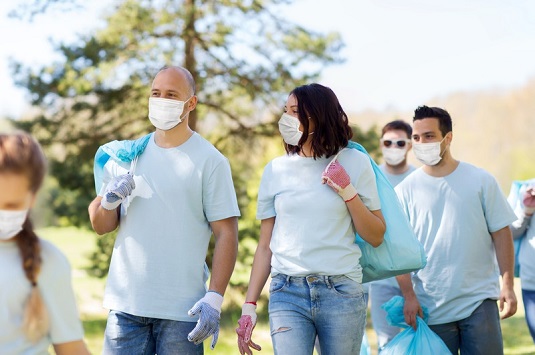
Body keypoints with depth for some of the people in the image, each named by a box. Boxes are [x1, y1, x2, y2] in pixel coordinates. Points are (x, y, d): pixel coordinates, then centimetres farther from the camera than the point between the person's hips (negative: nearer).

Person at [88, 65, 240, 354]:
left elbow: (226, 233, -6)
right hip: (125, 305, 3)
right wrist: (108, 200, -10)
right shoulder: (127, 155, 9)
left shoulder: (210, 161, -2)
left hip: (182, 311, -3)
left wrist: (214, 299, -14)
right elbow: (100, 226, 12)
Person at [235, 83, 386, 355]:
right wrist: (249, 305, 5)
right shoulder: (276, 170, 7)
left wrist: (347, 191, -9)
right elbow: (265, 246, 11)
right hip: (287, 292, 1)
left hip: (341, 292, -1)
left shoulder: (354, 163, 2)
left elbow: (376, 237, 3)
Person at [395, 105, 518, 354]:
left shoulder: (480, 180, 2)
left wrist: (508, 285, -2)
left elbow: (501, 233, 4)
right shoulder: (405, 190, 1)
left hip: (480, 301, 0)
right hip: (431, 307, 0)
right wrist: (408, 296, -8)